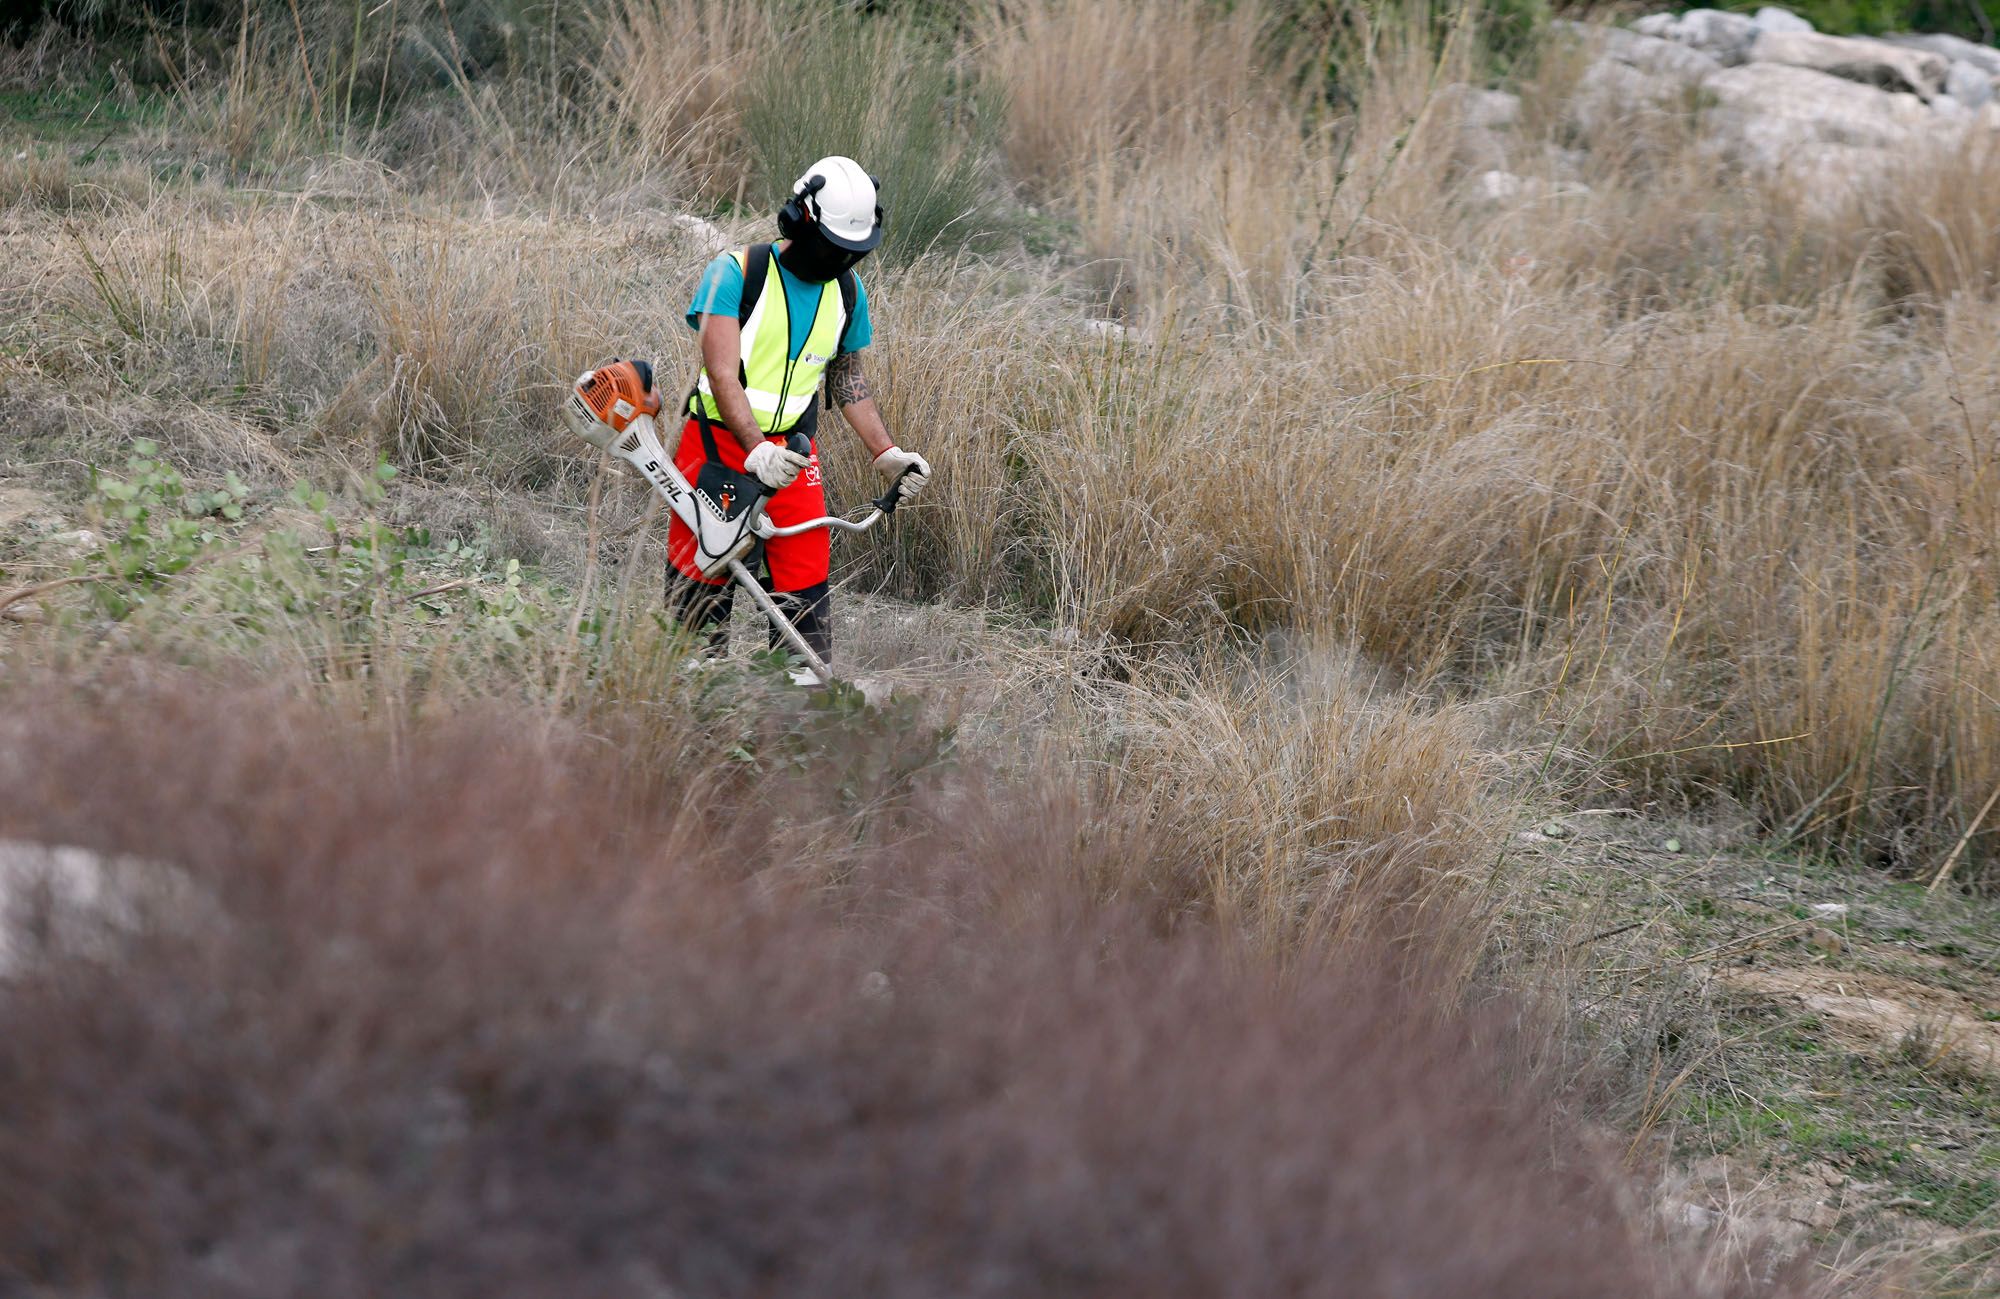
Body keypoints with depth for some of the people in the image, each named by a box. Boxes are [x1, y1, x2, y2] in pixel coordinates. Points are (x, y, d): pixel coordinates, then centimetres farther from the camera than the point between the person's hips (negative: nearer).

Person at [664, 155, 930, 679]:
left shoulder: (847, 290, 8)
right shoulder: (736, 272, -10)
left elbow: (847, 379, 20)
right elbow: (722, 373, -18)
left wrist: (888, 454, 10)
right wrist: (756, 450, -31)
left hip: (792, 455, 4)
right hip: (718, 446, -4)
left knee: (805, 602, -4)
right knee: (699, 593, 0)